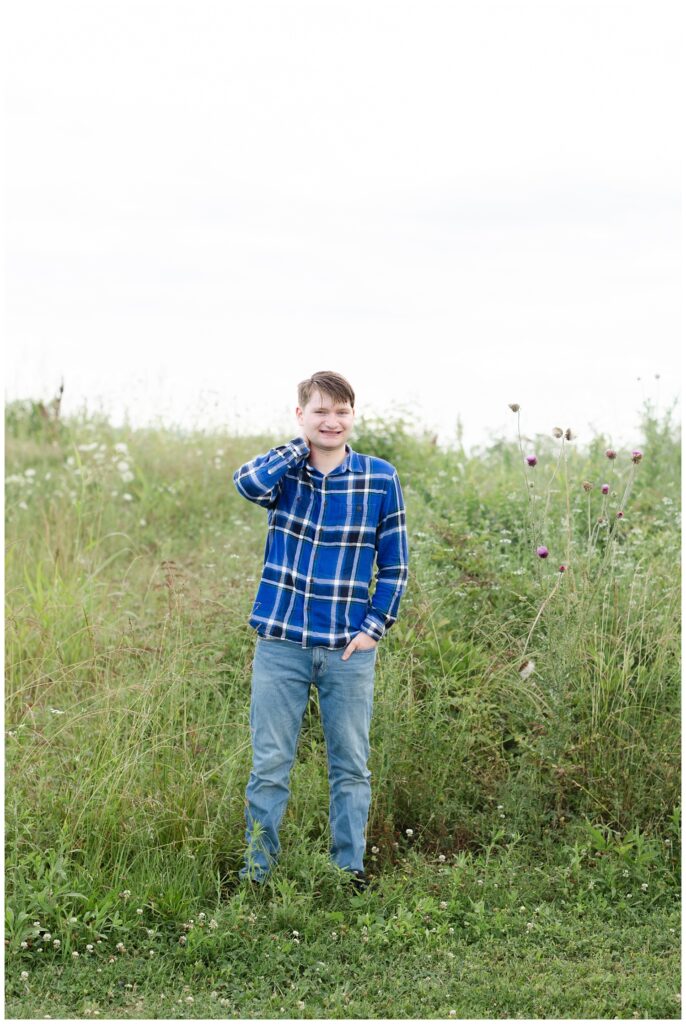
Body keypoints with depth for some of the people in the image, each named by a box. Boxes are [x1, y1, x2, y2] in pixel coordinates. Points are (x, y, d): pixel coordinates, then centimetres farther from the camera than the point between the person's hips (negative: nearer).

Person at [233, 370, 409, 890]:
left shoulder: (380, 478, 0)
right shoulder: (283, 471, 1)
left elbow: (395, 564, 5)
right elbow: (248, 483, -24)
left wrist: (376, 626, -5)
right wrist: (300, 448, -12)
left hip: (349, 650, 0)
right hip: (282, 643, 0)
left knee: (351, 767, 10)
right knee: (269, 766, 6)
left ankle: (350, 872, 22)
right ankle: (256, 873, 16)